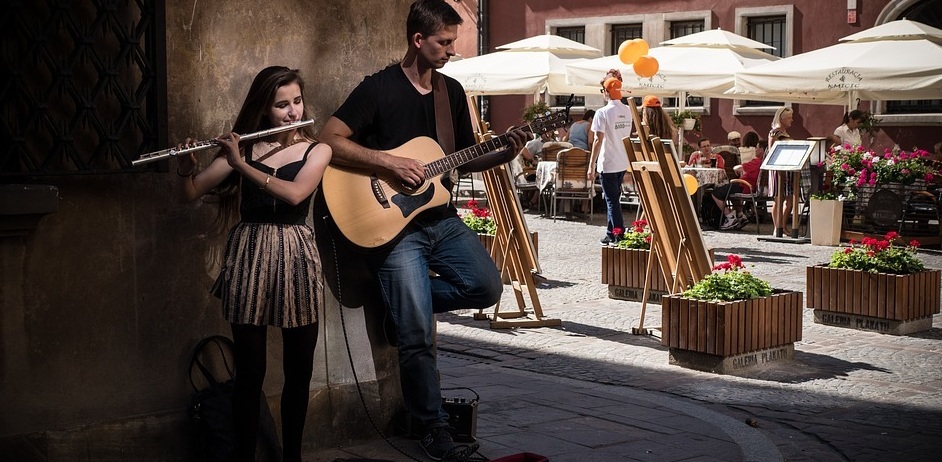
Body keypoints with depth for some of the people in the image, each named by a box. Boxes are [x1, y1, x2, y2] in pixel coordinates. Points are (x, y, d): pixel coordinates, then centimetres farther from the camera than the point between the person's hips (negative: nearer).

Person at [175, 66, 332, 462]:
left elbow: (295, 193, -16)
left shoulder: (316, 150, 3)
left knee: (299, 371, 5)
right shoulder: (243, 148, 4)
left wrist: (242, 165, -20)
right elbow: (188, 195, 2)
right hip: (249, 256, 0)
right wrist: (184, 170, -19)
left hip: (296, 257, 1)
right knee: (250, 372, 0)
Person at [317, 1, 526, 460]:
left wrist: (505, 154, -2)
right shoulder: (379, 88, -9)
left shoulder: (452, 91, 10)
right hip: (394, 224, -6)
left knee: (487, 287, -11)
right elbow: (329, 139, -15)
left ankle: (404, 298, 12)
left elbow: (465, 159, 16)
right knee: (418, 335, -8)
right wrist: (390, 162, -21)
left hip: (441, 218, 6)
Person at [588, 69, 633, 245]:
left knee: (612, 201, -1)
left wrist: (591, 166, -13)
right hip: (623, 163, 6)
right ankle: (611, 232, 24)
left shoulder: (603, 113, -15)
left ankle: (619, 236, -3)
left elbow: (598, 140, -15)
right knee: (613, 198, 18)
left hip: (608, 164, -6)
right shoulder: (628, 111, 4)